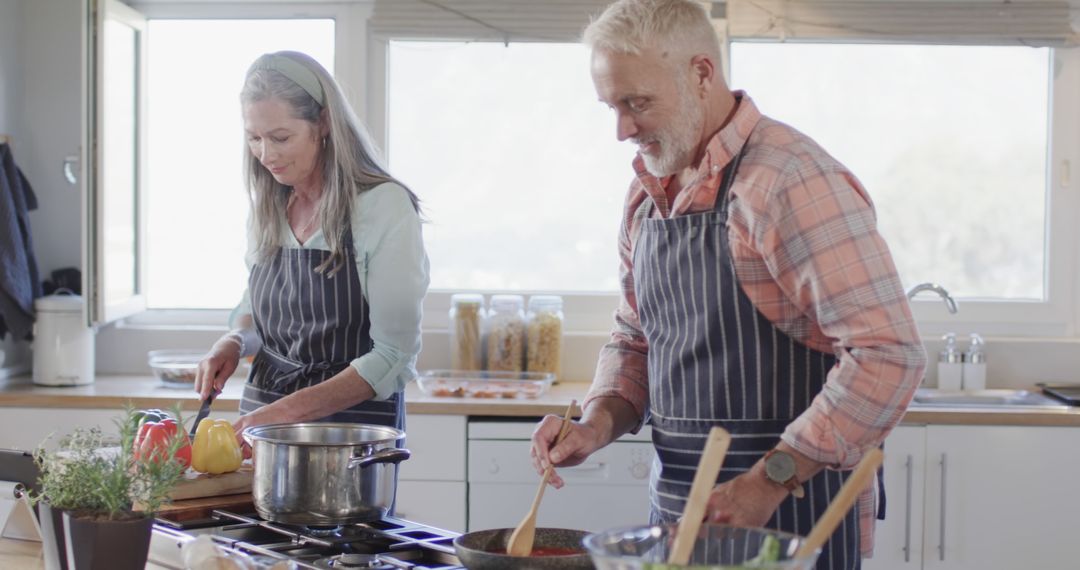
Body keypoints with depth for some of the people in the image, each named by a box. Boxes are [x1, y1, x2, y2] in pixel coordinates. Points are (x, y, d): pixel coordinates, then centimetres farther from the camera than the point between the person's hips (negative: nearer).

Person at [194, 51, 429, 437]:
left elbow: (394, 356, -13)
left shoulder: (385, 207, -10)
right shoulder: (267, 207, 7)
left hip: (353, 424, -4)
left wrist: (287, 411, -18)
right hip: (261, 417, 5)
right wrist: (235, 343, 1)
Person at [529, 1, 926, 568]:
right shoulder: (647, 194, 7)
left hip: (788, 518, -7)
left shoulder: (791, 180, -18)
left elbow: (888, 356, -23)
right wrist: (599, 421, -1)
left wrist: (770, 479, -22)